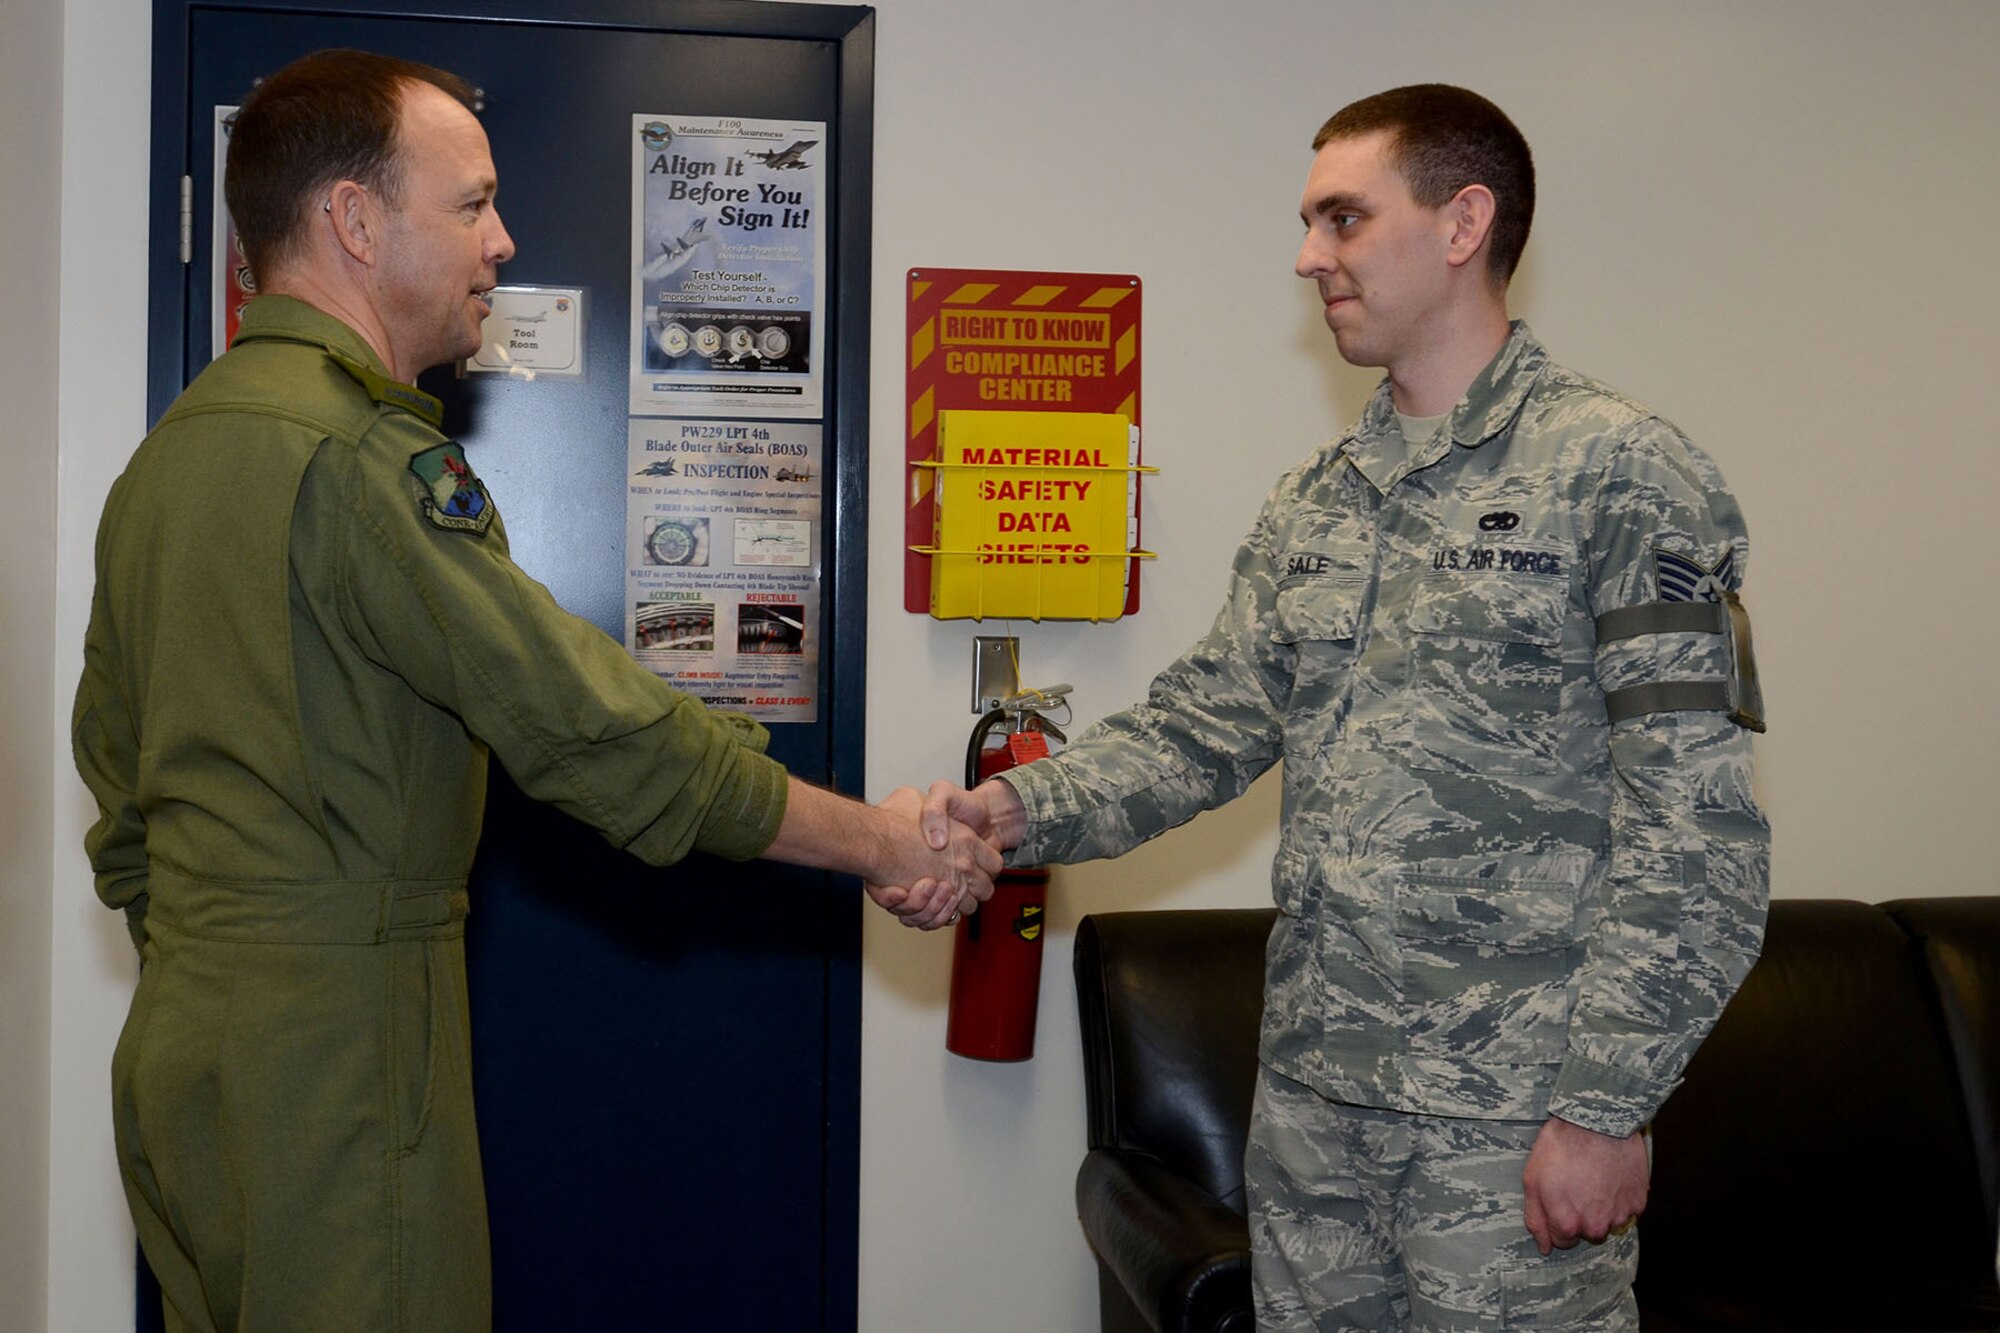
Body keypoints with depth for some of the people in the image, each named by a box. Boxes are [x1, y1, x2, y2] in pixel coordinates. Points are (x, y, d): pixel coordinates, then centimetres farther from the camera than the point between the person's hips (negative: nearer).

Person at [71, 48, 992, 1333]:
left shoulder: (172, 449, 13)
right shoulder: (356, 452, -18)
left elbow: (118, 772, 18)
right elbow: (588, 722, -20)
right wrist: (879, 841, -13)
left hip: (181, 1046, 10)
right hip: (331, 1054, -10)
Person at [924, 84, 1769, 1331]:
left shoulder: (1621, 472, -10)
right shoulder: (1312, 503, 12)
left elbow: (1695, 832, -14)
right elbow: (1204, 724, 9)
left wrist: (1607, 1105, -17)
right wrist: (1027, 808, -9)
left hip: (1508, 1118, -6)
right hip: (1311, 1089, 7)